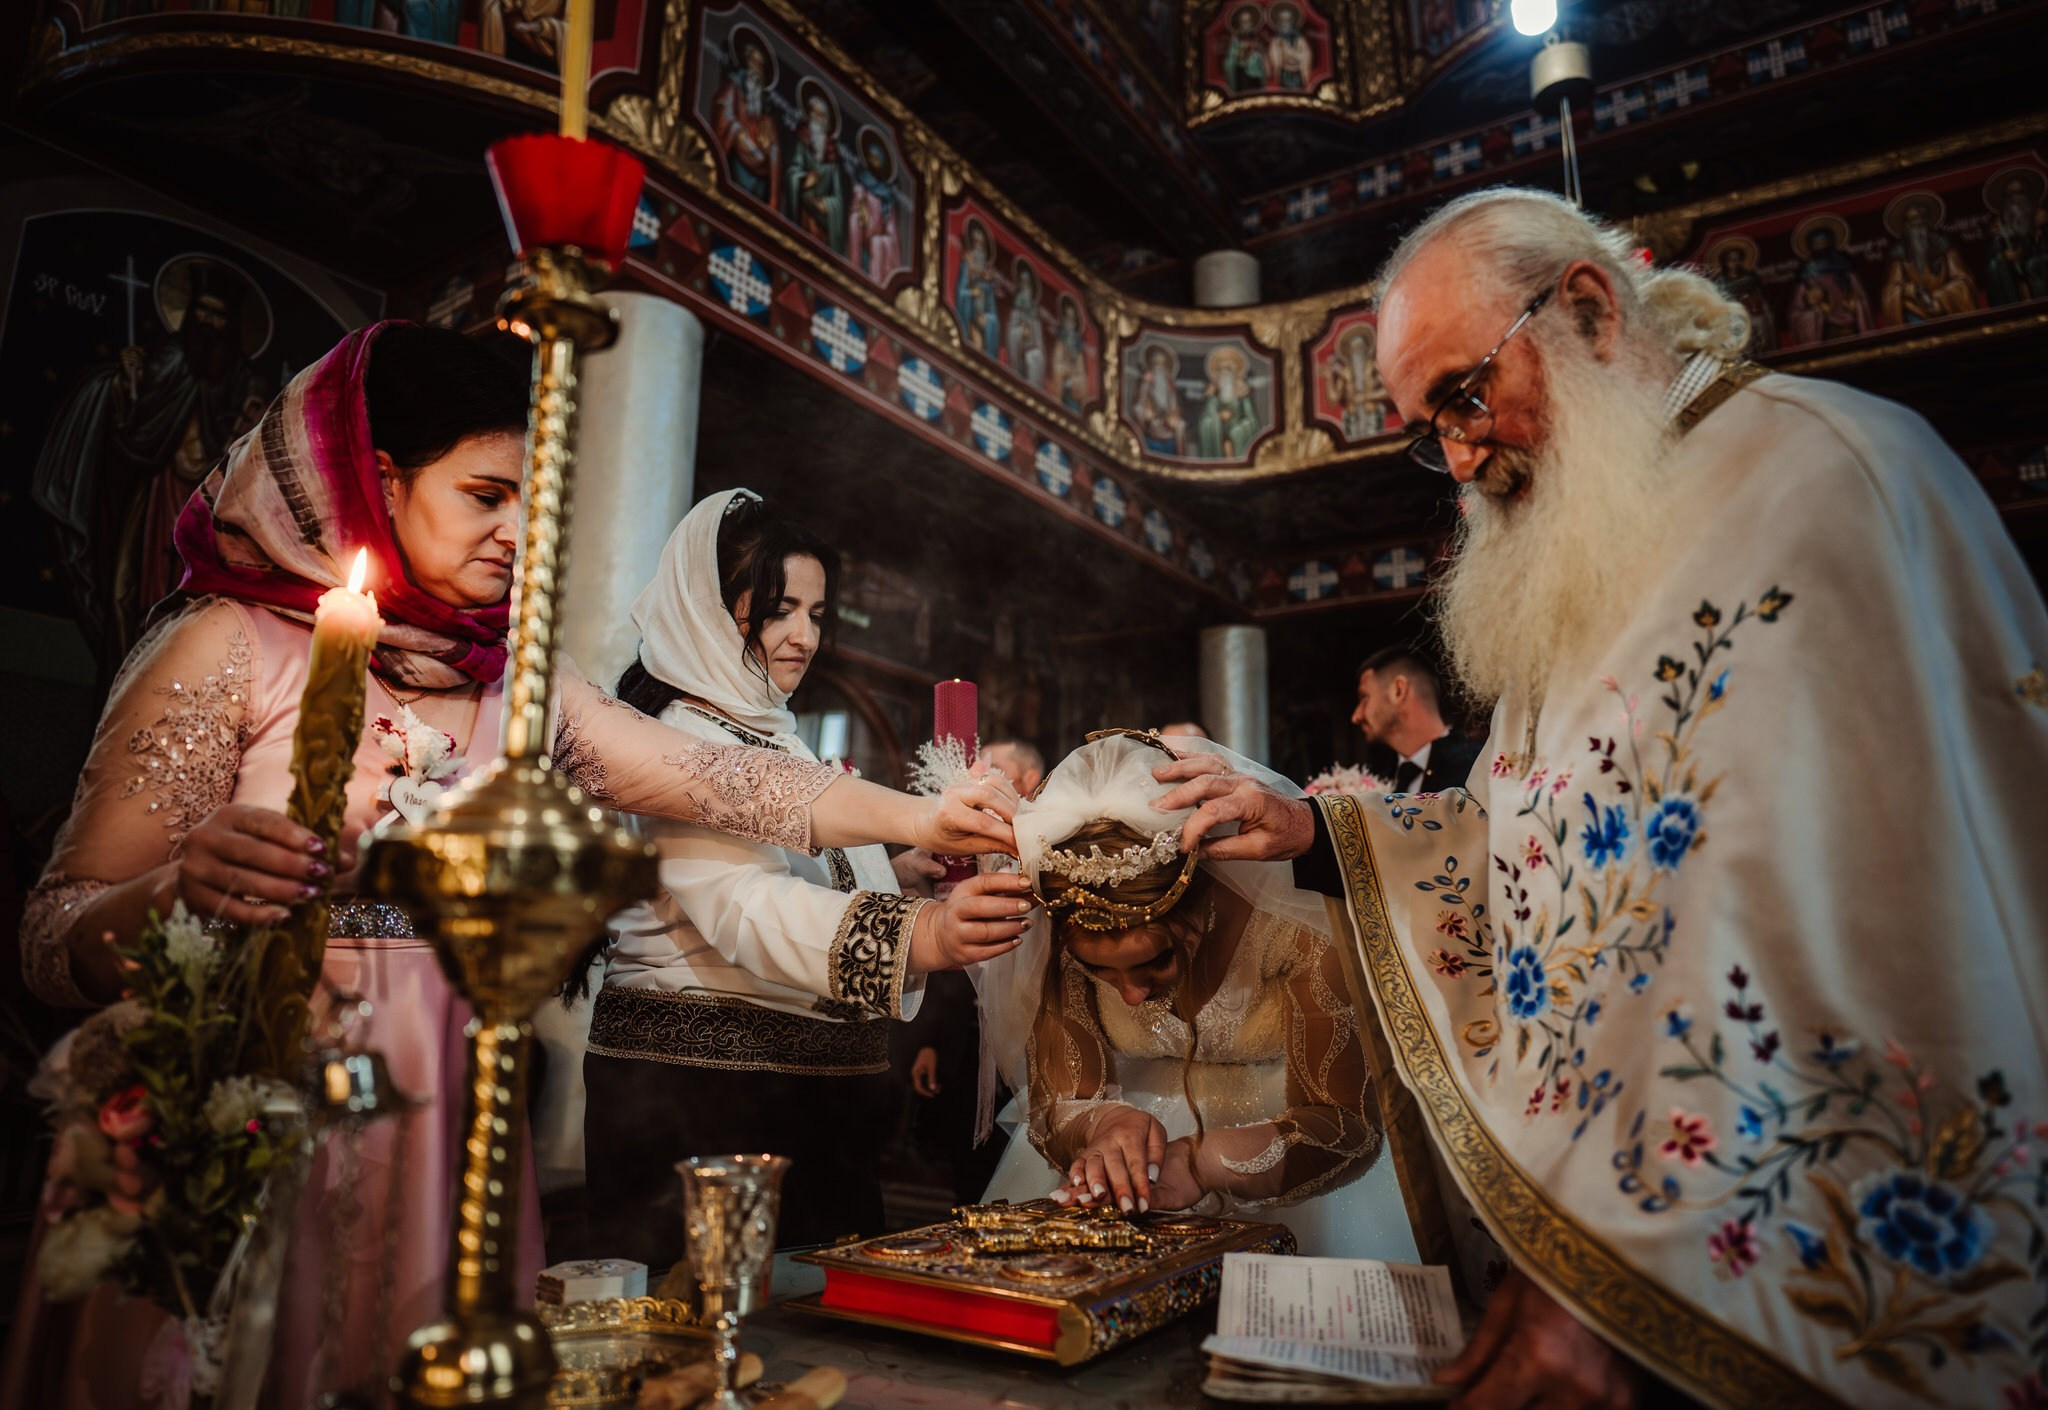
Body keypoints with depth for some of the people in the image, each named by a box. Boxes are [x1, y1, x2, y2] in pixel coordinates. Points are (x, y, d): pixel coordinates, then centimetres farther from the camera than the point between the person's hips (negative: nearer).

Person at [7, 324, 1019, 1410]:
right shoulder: (231, 646, -6)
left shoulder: (517, 685, 8)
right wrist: (177, 891, -28)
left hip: (447, 1137, 4)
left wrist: (917, 815, -11)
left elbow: (720, 779, -2)